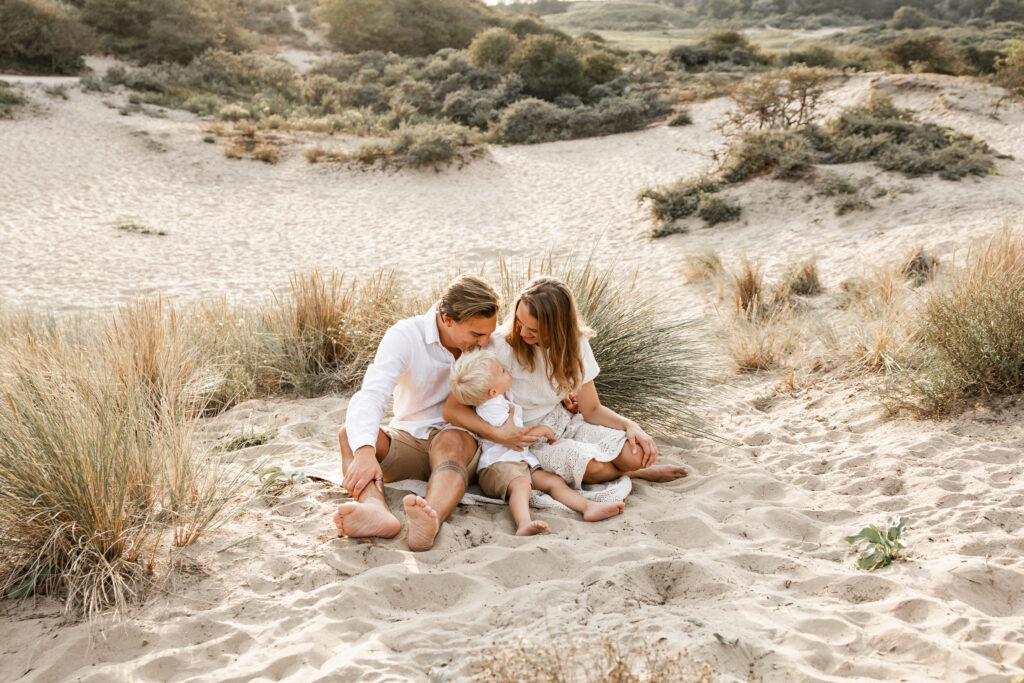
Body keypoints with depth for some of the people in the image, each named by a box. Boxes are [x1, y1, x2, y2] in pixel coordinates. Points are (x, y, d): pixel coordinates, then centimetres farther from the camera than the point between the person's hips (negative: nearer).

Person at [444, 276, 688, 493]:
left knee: (637, 453, -21)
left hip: (562, 422, 4)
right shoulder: (503, 345, -23)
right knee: (592, 465, -31)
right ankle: (636, 473, 2)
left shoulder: (574, 343, -7)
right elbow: (452, 409, -24)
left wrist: (630, 425, -17)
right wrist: (500, 435, -36)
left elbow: (592, 409, 1)